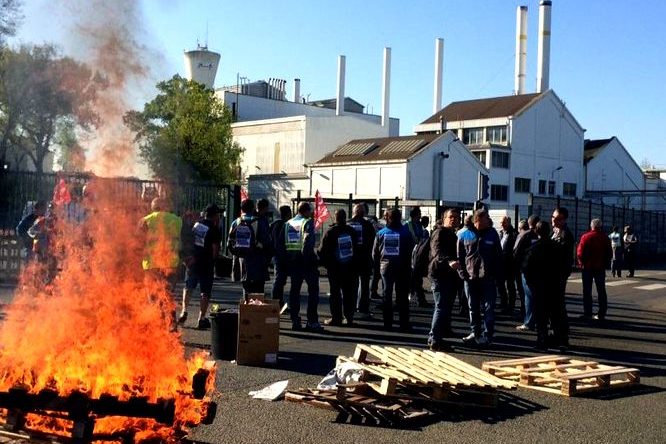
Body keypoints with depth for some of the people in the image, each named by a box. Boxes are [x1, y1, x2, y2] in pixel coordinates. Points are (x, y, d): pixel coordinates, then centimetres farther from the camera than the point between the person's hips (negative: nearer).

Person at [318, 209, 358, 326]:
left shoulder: (329, 232, -11)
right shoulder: (352, 231, 3)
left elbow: (323, 250, -9)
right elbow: (357, 248, 9)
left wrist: (324, 263, 6)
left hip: (334, 268, -4)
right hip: (350, 268, 4)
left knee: (335, 293, 2)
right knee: (349, 293, 8)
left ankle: (336, 318, 2)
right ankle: (349, 318, 9)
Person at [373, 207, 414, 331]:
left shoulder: (381, 233, -1)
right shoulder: (405, 232, -8)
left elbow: (375, 252, 1)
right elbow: (411, 251, -7)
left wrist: (378, 265, 10)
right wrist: (409, 267, 2)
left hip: (385, 266, 2)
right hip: (402, 267, -2)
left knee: (387, 295, 10)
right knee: (402, 296, 4)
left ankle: (387, 323, 10)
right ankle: (404, 324, 3)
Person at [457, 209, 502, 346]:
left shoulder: (492, 234, 3)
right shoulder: (465, 235, 1)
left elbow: (498, 256, 6)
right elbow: (459, 256, 5)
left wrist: (497, 274, -1)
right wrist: (462, 273, -4)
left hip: (488, 278, -1)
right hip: (470, 278, 1)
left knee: (488, 308, -2)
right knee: (473, 308, 10)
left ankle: (487, 335, 2)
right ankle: (475, 333, 20)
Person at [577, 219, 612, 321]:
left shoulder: (585, 236, -9)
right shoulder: (605, 238, -1)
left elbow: (580, 252, -13)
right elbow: (609, 254, 1)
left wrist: (582, 262, 2)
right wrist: (605, 263, 14)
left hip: (587, 267, -2)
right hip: (600, 267, 2)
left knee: (587, 291, 5)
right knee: (601, 291, 9)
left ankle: (587, 313, 3)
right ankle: (601, 314, 7)